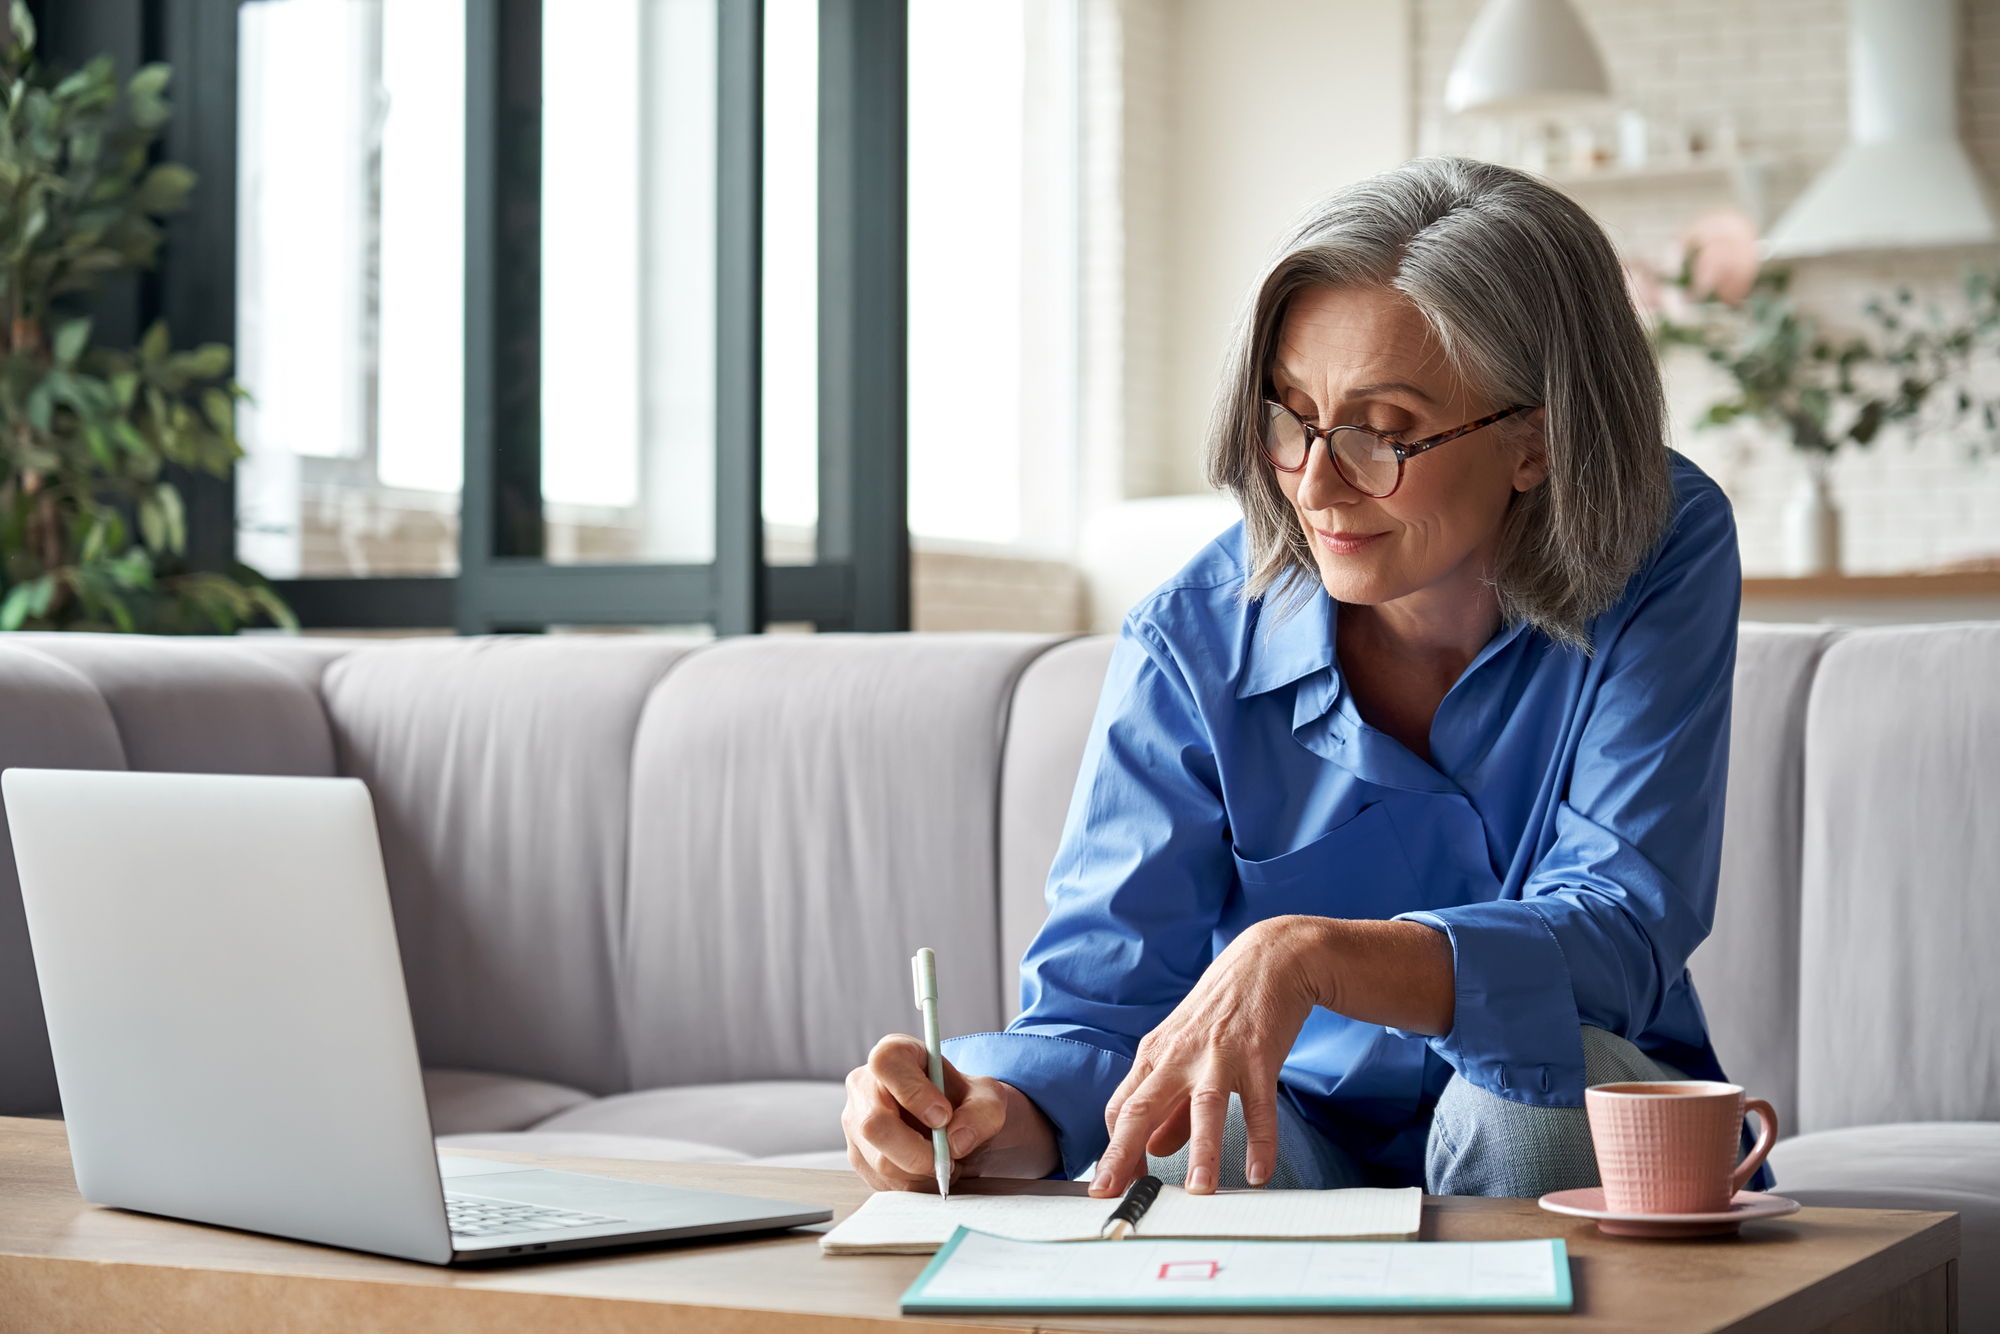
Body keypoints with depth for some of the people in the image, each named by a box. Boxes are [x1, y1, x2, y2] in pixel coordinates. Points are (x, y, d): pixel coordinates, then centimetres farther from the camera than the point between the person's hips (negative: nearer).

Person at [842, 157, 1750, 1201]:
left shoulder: (1665, 561, -16)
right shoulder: (1194, 645, -13)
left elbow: (1622, 934, -27)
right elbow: (1097, 1006, -15)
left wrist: (1307, 955, -43)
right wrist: (988, 1113, -40)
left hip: (1589, 1144, 2)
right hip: (1305, 1139, -2)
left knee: (1539, 1073, -33)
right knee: (1176, 1152, -35)